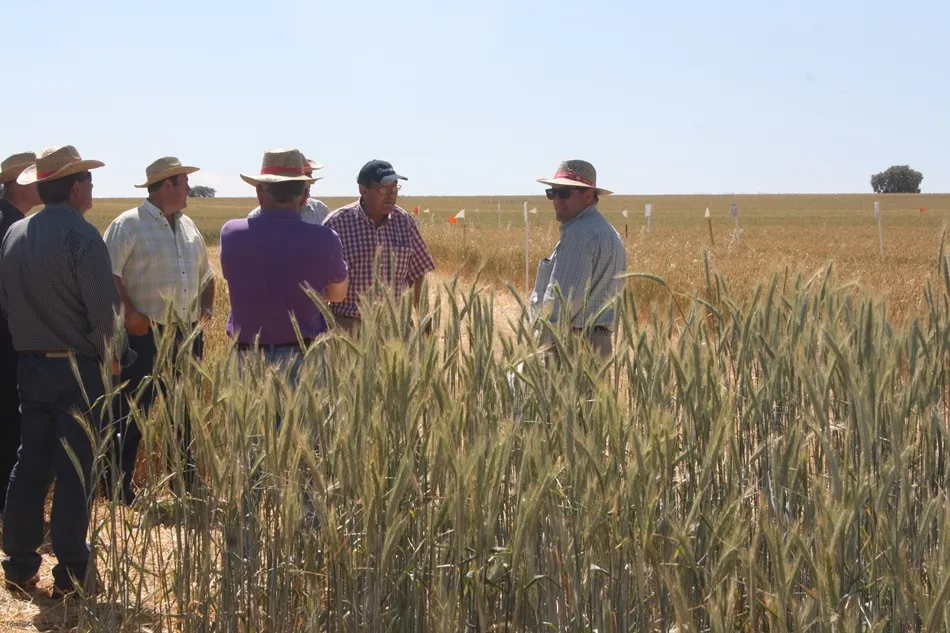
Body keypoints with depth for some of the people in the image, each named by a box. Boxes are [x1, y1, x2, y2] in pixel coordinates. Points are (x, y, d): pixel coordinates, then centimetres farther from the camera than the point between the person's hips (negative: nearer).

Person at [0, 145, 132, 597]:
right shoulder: (81, 236, -16)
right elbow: (105, 311, -18)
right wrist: (113, 357, 0)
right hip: (78, 368, -6)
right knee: (75, 469, 1)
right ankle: (70, 572, 5)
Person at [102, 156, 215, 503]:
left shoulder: (188, 226, 14)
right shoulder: (128, 225, -8)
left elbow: (206, 274, 26)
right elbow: (108, 274, -16)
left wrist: (206, 309, 12)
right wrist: (129, 314, -20)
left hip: (187, 335, 7)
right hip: (144, 335, -7)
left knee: (185, 413, 14)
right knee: (132, 414, -3)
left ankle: (188, 484, 23)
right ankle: (118, 485, 6)